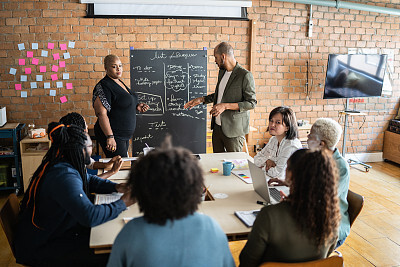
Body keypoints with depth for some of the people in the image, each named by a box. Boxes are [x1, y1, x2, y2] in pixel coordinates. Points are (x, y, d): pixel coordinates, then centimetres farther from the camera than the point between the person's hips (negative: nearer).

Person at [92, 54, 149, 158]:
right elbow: (101, 114, -22)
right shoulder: (103, 86, -15)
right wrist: (110, 137, -27)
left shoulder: (119, 82, 13)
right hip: (113, 136, -9)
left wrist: (136, 107, 8)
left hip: (125, 136, 9)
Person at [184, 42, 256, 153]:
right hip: (217, 126, 8)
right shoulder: (222, 72, 12)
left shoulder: (245, 75, -15)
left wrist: (225, 106, -22)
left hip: (233, 130, -7)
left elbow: (251, 103, -17)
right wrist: (201, 99, 16)